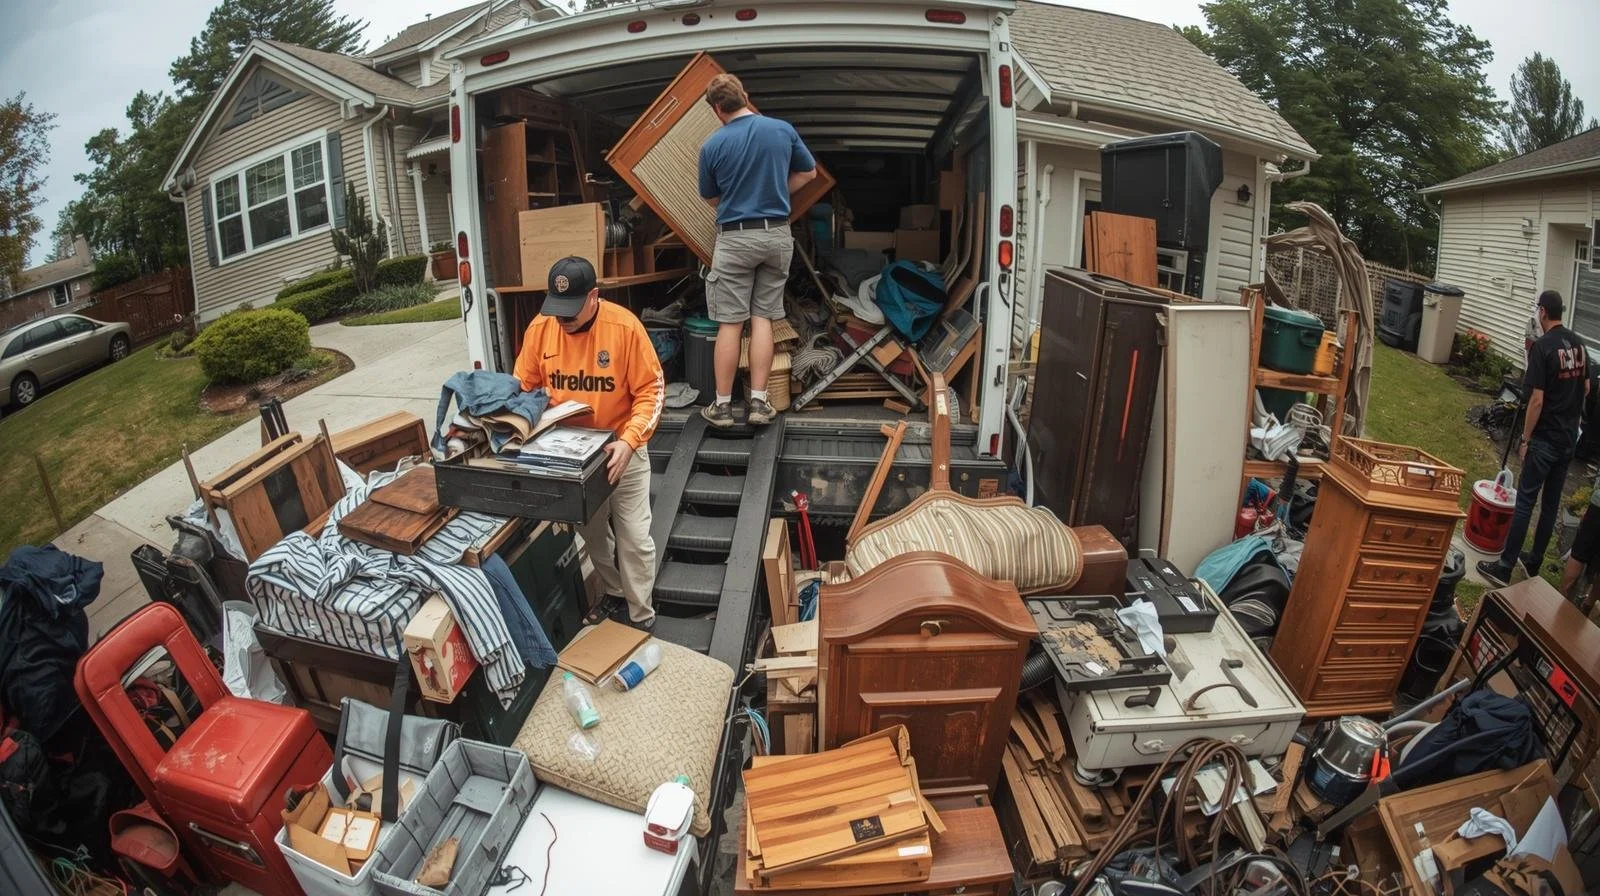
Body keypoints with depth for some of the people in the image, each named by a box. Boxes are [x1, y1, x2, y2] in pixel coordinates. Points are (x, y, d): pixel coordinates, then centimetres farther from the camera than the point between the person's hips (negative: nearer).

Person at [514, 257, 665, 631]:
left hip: (621, 448, -4)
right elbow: (524, 386, 3)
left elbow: (651, 391, -18)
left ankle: (642, 618, 18)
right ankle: (614, 591, 43)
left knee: (633, 538, 1)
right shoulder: (540, 328, -9)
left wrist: (628, 442, -29)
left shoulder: (625, 327, -21)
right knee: (592, 532, 19)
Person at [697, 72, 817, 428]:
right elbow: (808, 173, 14)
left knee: (730, 323, 1)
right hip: (776, 235, 2)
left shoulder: (712, 145, -5)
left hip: (735, 238, -2)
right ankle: (759, 402, 6)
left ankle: (722, 405, 8)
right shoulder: (783, 130, 0)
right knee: (762, 319, 6)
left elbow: (711, 198, 9)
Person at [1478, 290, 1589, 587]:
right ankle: (1534, 564, 23)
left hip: (1545, 439, -7)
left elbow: (1537, 400, -18)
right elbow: (1586, 388, 16)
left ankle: (1504, 568, 0)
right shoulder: (1578, 343, 6)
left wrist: (1525, 439, -12)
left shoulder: (1542, 347, -17)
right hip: (1570, 438, 7)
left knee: (1525, 501, -4)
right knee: (1551, 503, 13)